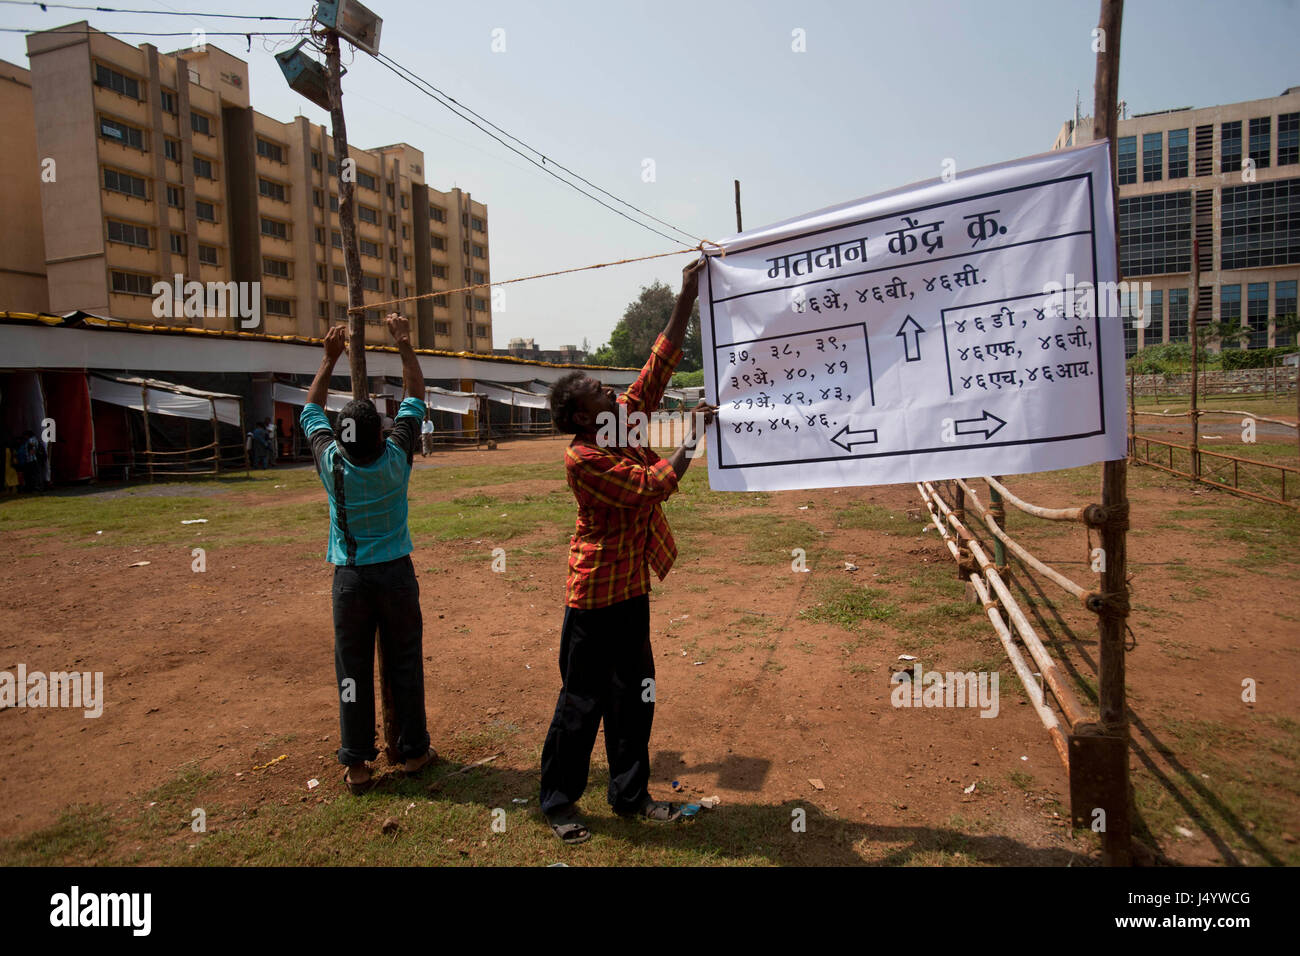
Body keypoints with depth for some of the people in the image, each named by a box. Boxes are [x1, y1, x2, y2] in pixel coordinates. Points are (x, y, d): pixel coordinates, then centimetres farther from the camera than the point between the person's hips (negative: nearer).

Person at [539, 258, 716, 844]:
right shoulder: (582, 457, -19)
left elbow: (658, 367, 2)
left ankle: (630, 795, 30)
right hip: (596, 595, -8)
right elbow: (650, 486, -22)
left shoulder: (622, 424, 4)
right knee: (582, 700, 5)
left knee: (633, 695, 15)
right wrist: (693, 437, -16)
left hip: (630, 588, 8)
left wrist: (687, 299, 0)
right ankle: (558, 801, 23)